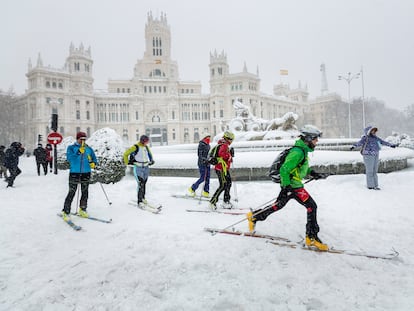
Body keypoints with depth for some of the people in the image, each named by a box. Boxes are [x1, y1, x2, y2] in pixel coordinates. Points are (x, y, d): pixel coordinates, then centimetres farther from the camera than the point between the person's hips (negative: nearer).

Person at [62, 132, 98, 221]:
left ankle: (82, 210, 25)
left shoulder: (89, 149, 10)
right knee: (71, 193, -6)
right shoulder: (71, 148, 1)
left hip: (86, 173, 4)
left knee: (85, 193, 10)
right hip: (74, 173, -4)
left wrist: (93, 163, -11)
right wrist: (79, 152, -26)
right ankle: (66, 212, 5)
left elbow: (94, 159, 12)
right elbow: (69, 158, -14)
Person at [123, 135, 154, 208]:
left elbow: (149, 154, 29)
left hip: (146, 168, 6)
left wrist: (151, 161, 22)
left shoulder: (146, 147, 7)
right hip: (138, 168, -6)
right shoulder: (135, 147, -12)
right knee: (140, 184, -13)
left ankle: (142, 198, 27)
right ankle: (139, 202, -10)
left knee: (144, 184, 12)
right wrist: (127, 163, -3)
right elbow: (125, 154, -6)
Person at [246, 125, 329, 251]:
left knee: (279, 205, 19)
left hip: (289, 184, 10)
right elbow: (284, 170, -25)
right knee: (311, 206, -6)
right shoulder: (298, 152, -21)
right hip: (292, 185, -10)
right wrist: (286, 187, -25)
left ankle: (254, 216, 30)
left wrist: (312, 173, 16)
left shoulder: (302, 150, 11)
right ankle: (312, 237, 2)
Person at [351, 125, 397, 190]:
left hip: (375, 156, 8)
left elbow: (383, 142, 24)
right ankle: (370, 186, 3)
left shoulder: (375, 138, 13)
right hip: (368, 156, -8)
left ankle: (375, 185, 18)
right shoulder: (365, 138, -11)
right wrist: (354, 146, -49)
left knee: (374, 171, 11)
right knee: (370, 171, -3)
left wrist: (391, 145, 32)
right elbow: (360, 142, -29)